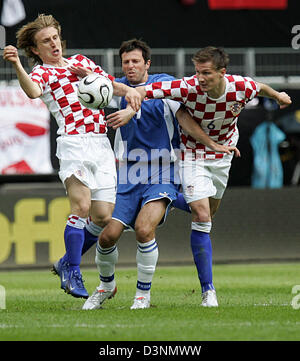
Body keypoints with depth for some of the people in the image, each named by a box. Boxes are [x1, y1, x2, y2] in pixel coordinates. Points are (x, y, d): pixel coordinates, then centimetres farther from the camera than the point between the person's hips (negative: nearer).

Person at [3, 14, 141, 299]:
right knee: (82, 206, -20)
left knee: (102, 217, 0)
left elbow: (110, 84, 28)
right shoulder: (41, 72, 4)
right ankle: (72, 275, -7)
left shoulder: (81, 61, 23)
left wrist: (128, 90, 6)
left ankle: (66, 263, 21)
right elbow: (33, 91, -20)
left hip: (102, 145, 6)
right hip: (74, 142, -6)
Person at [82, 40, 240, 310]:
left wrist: (213, 144, -14)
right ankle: (106, 286, 24)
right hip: (127, 177, 3)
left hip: (162, 176, -3)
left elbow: (184, 118, -6)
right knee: (108, 235, -6)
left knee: (144, 229, -24)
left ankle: (143, 293, -5)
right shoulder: (118, 87, 7)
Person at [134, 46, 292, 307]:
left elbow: (261, 88, 2)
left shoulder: (242, 87, -22)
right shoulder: (188, 88, -30)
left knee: (211, 210, 16)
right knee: (201, 216, -14)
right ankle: (208, 290, -12)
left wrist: (278, 96, 23)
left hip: (223, 153, 4)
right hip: (193, 154, -4)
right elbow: (144, 91, -32)